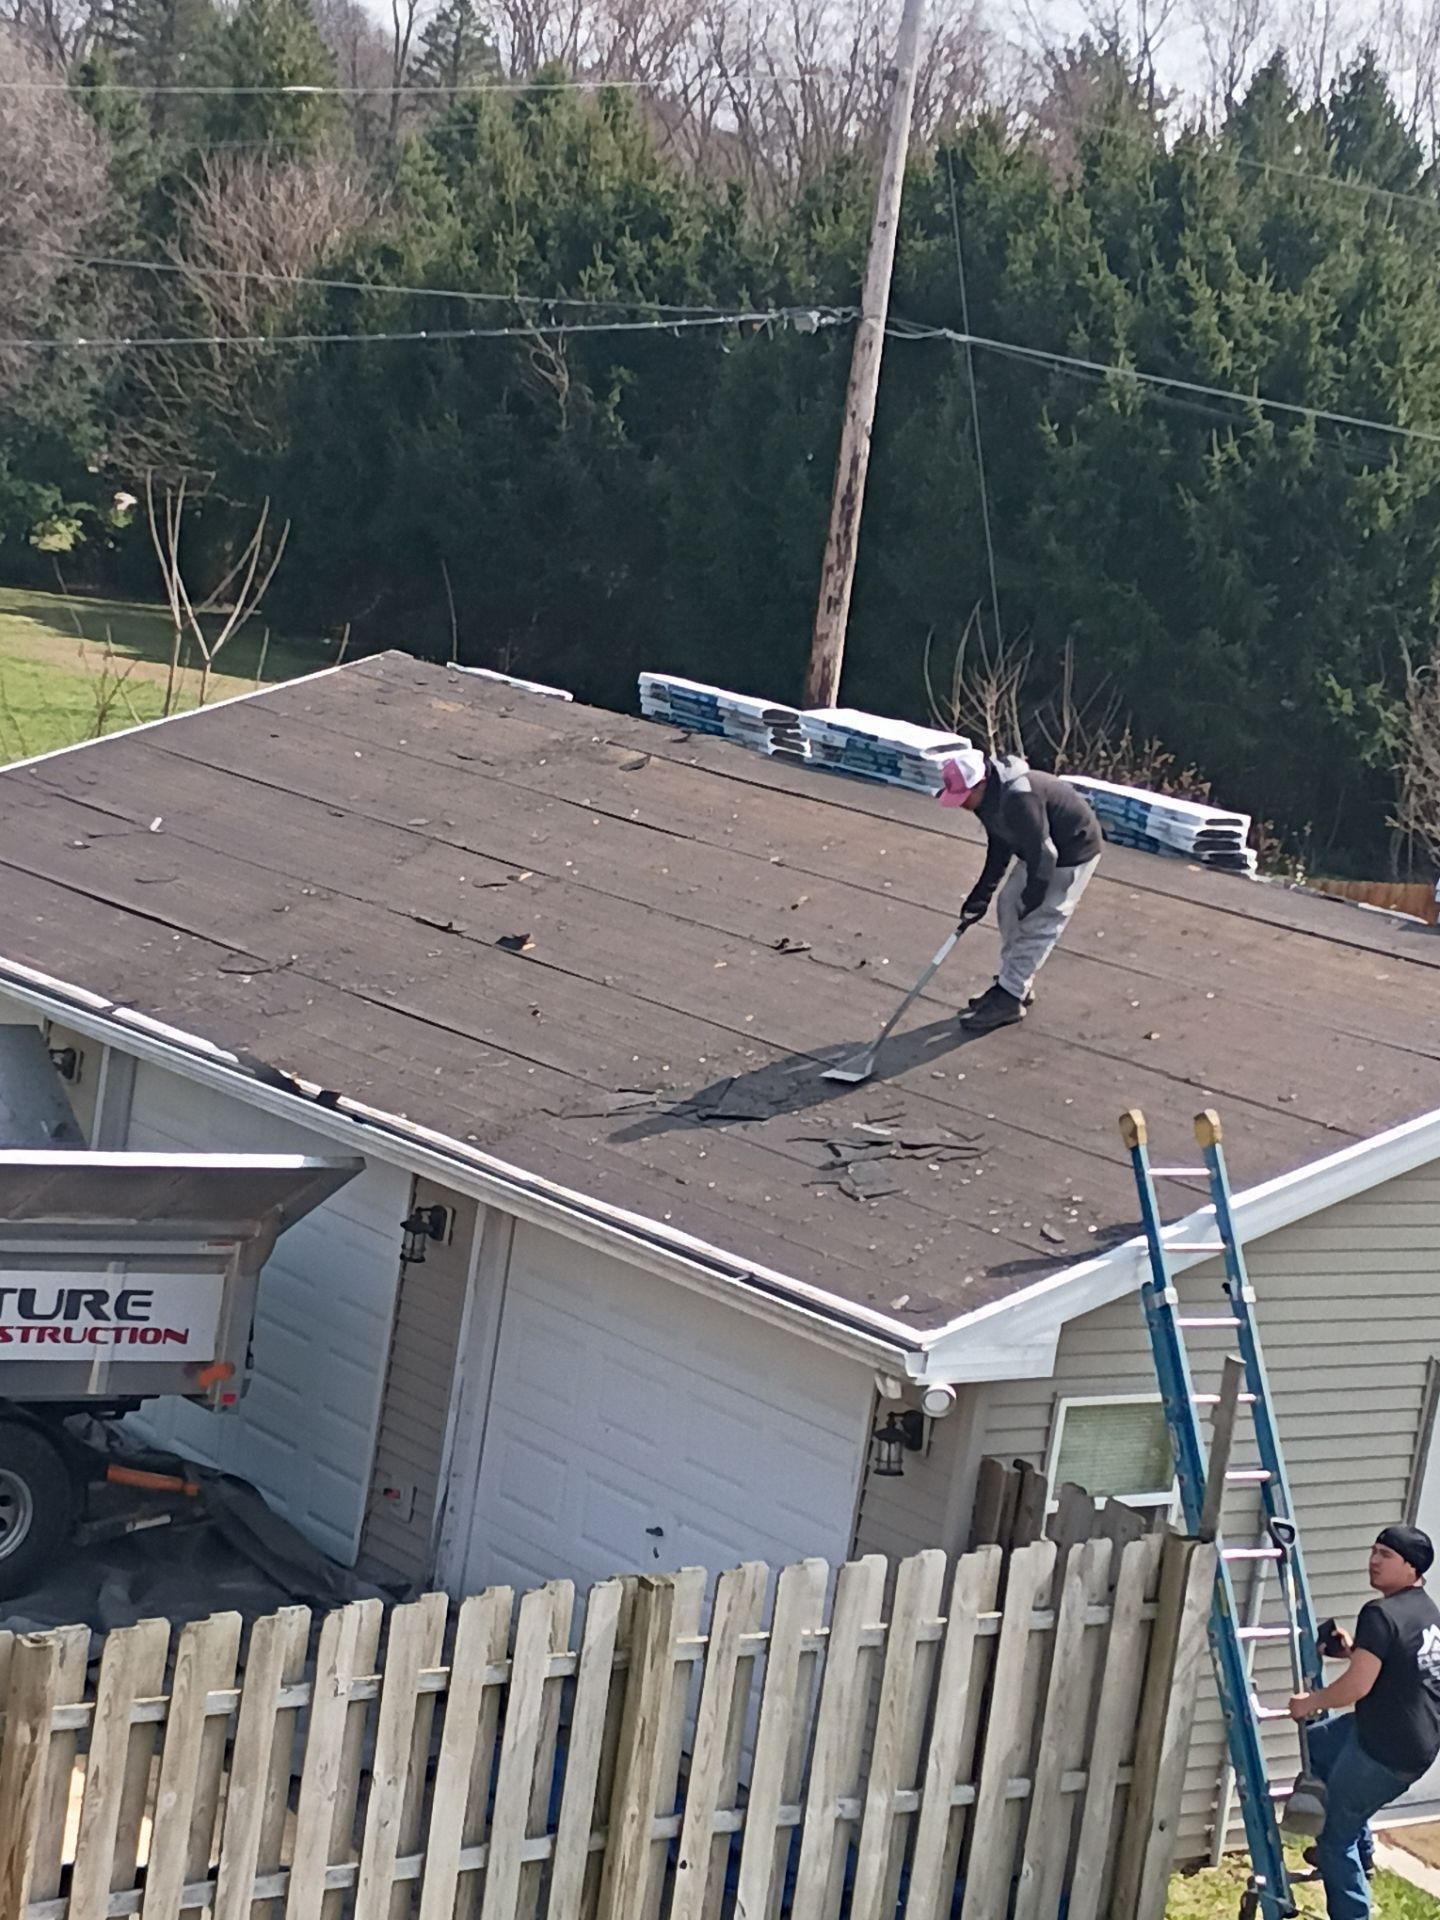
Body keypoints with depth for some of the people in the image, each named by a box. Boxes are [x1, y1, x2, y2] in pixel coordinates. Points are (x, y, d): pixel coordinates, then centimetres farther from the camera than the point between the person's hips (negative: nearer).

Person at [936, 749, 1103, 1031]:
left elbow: (1043, 853, -31)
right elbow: (999, 848, 7)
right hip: (1042, 850, 10)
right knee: (1010, 907, 12)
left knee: (1037, 925, -7)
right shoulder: (990, 796, -6)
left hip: (1074, 851, -10)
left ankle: (1009, 999, 0)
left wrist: (1032, 900, -19)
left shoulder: (1019, 799, -37)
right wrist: (981, 894, 5)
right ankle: (1016, 986, 24)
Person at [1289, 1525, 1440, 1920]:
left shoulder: (1380, 1614, -20)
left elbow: (1358, 1685, -24)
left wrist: (1310, 1702, -8)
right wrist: (1356, 1650, 16)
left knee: (1336, 1836, 5)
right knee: (1316, 1744, 28)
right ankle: (1359, 1847, 31)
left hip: (1385, 1750, -9)